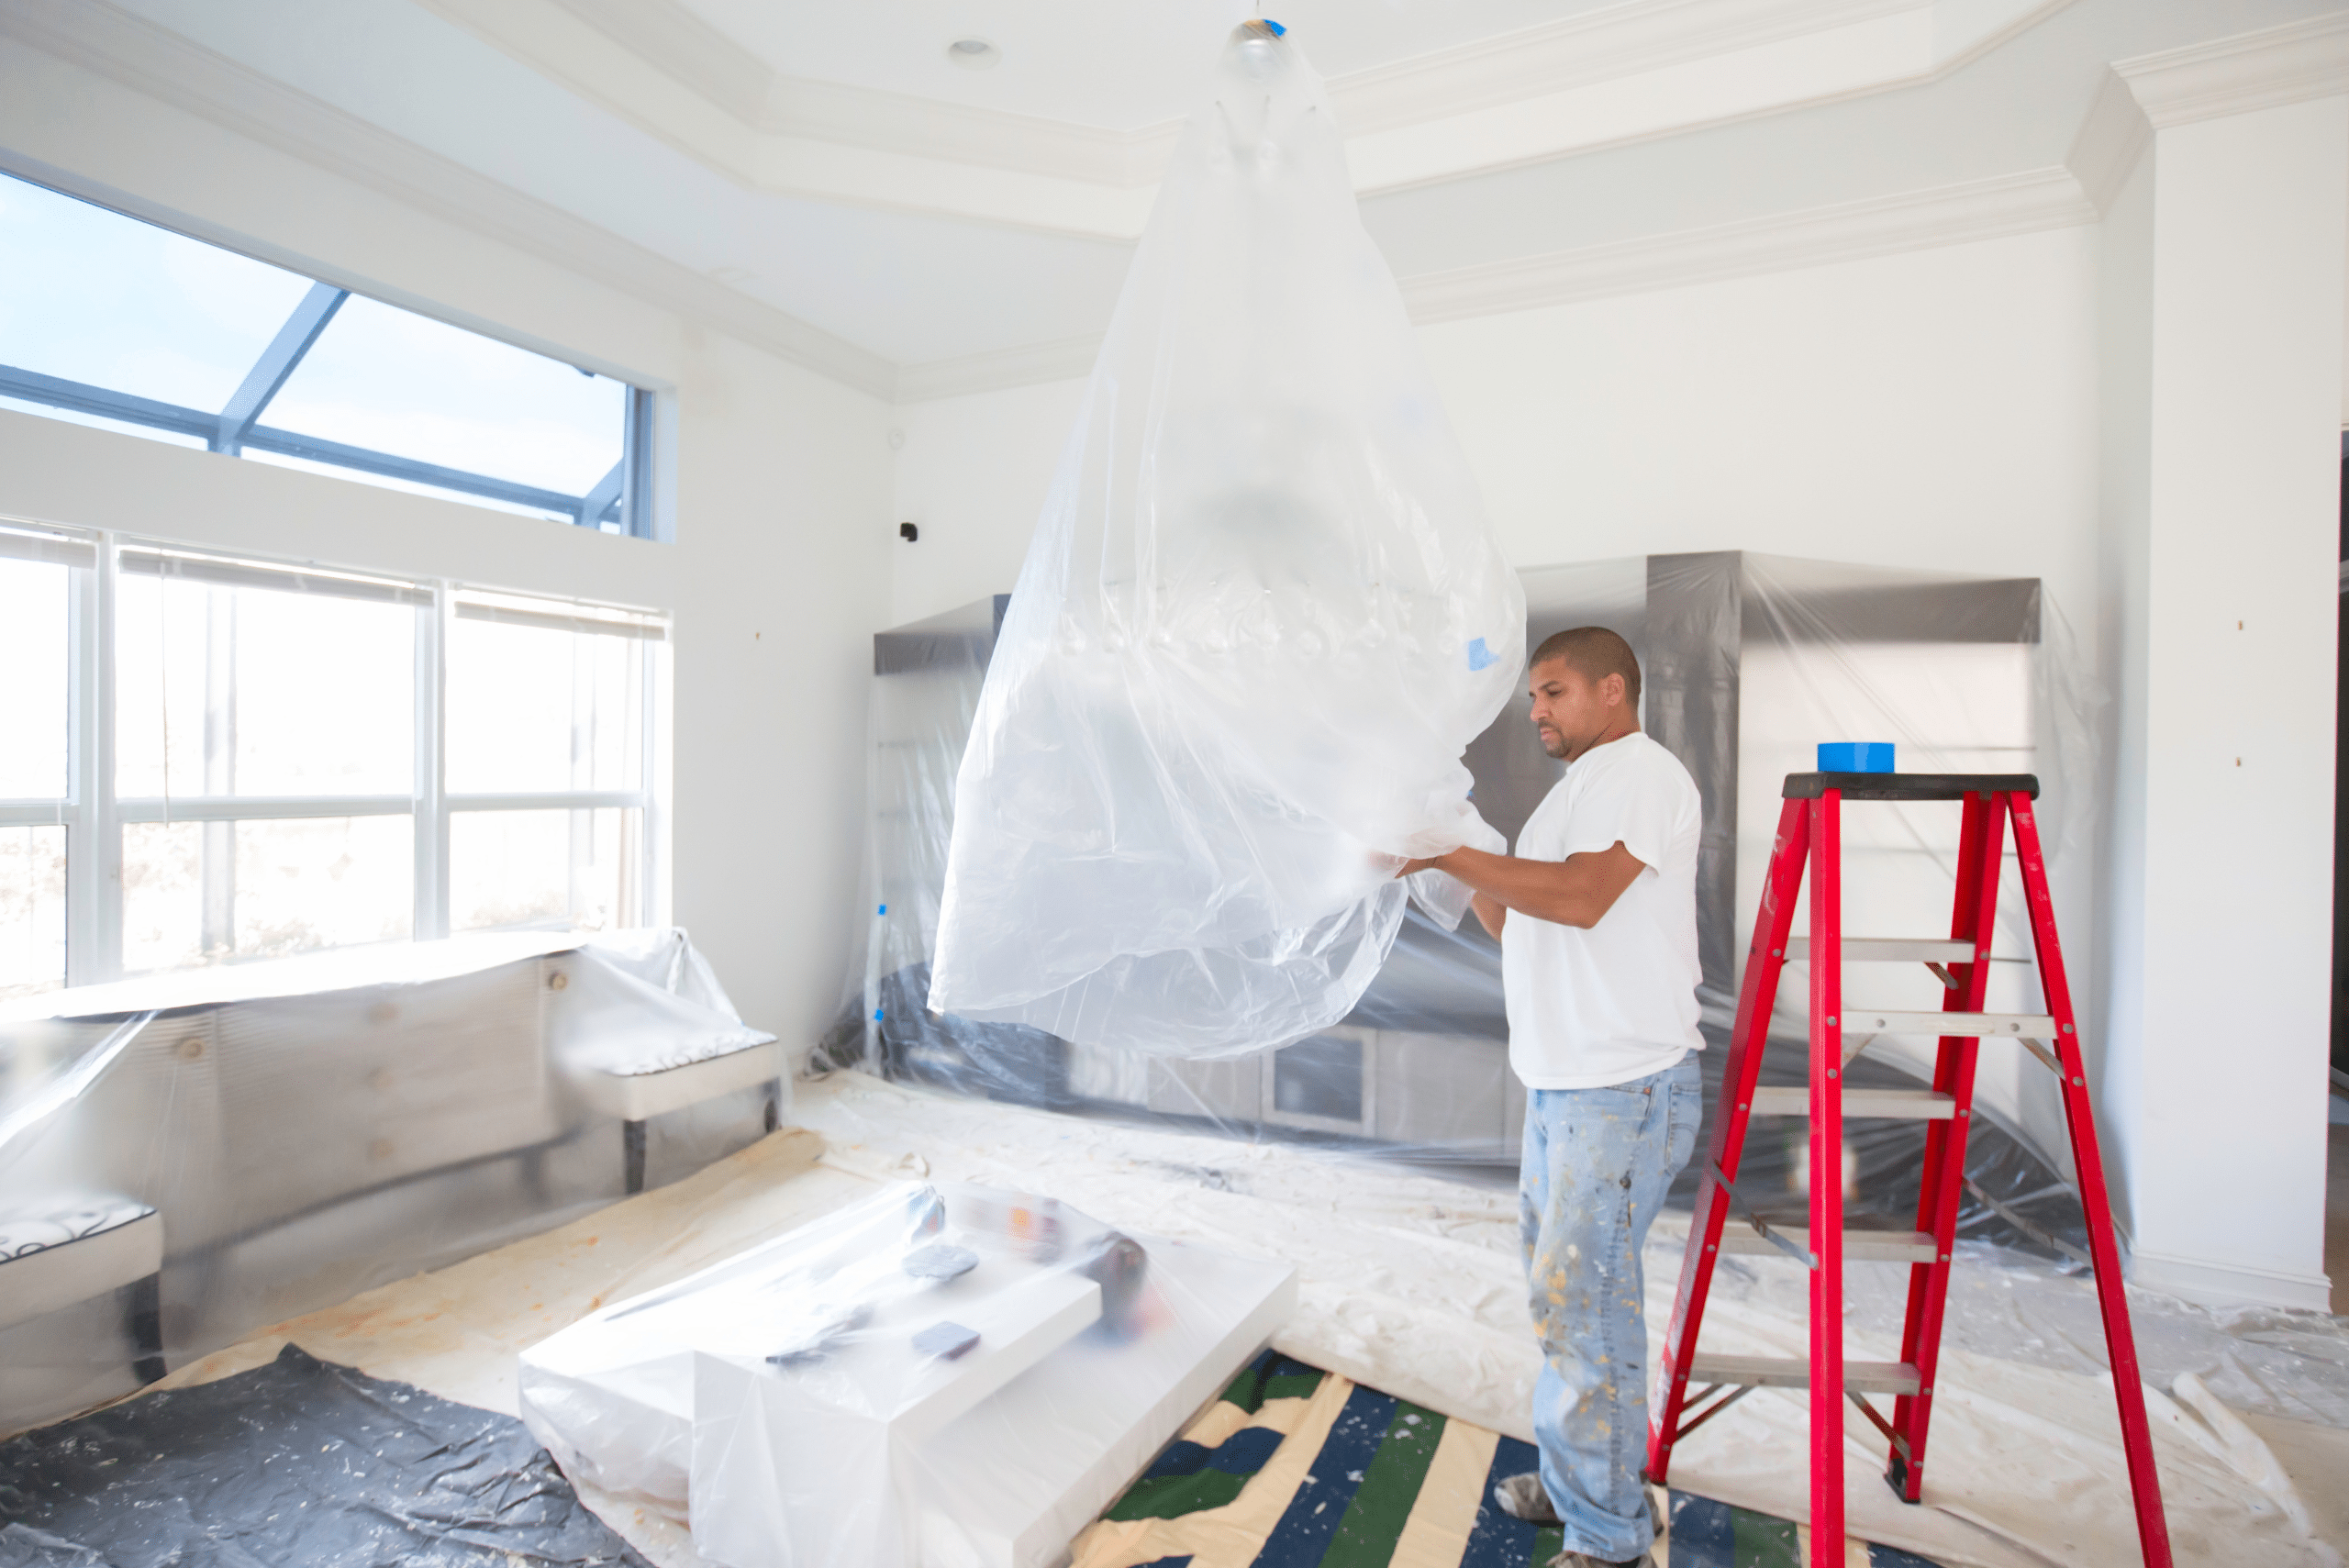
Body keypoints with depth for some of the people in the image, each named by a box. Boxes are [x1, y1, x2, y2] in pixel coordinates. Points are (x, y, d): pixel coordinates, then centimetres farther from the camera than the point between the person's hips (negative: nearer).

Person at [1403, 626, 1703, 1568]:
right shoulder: (1581, 787, 20)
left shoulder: (1642, 772, -11)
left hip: (1626, 1086, -10)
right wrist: (1465, 875, 6)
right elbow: (1520, 926, 20)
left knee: (1580, 1293, -4)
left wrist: (1448, 853, -23)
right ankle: (1576, 1484, 34)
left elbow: (1580, 896, -26)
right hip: (1564, 1082, 10)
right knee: (1562, 1282, 18)